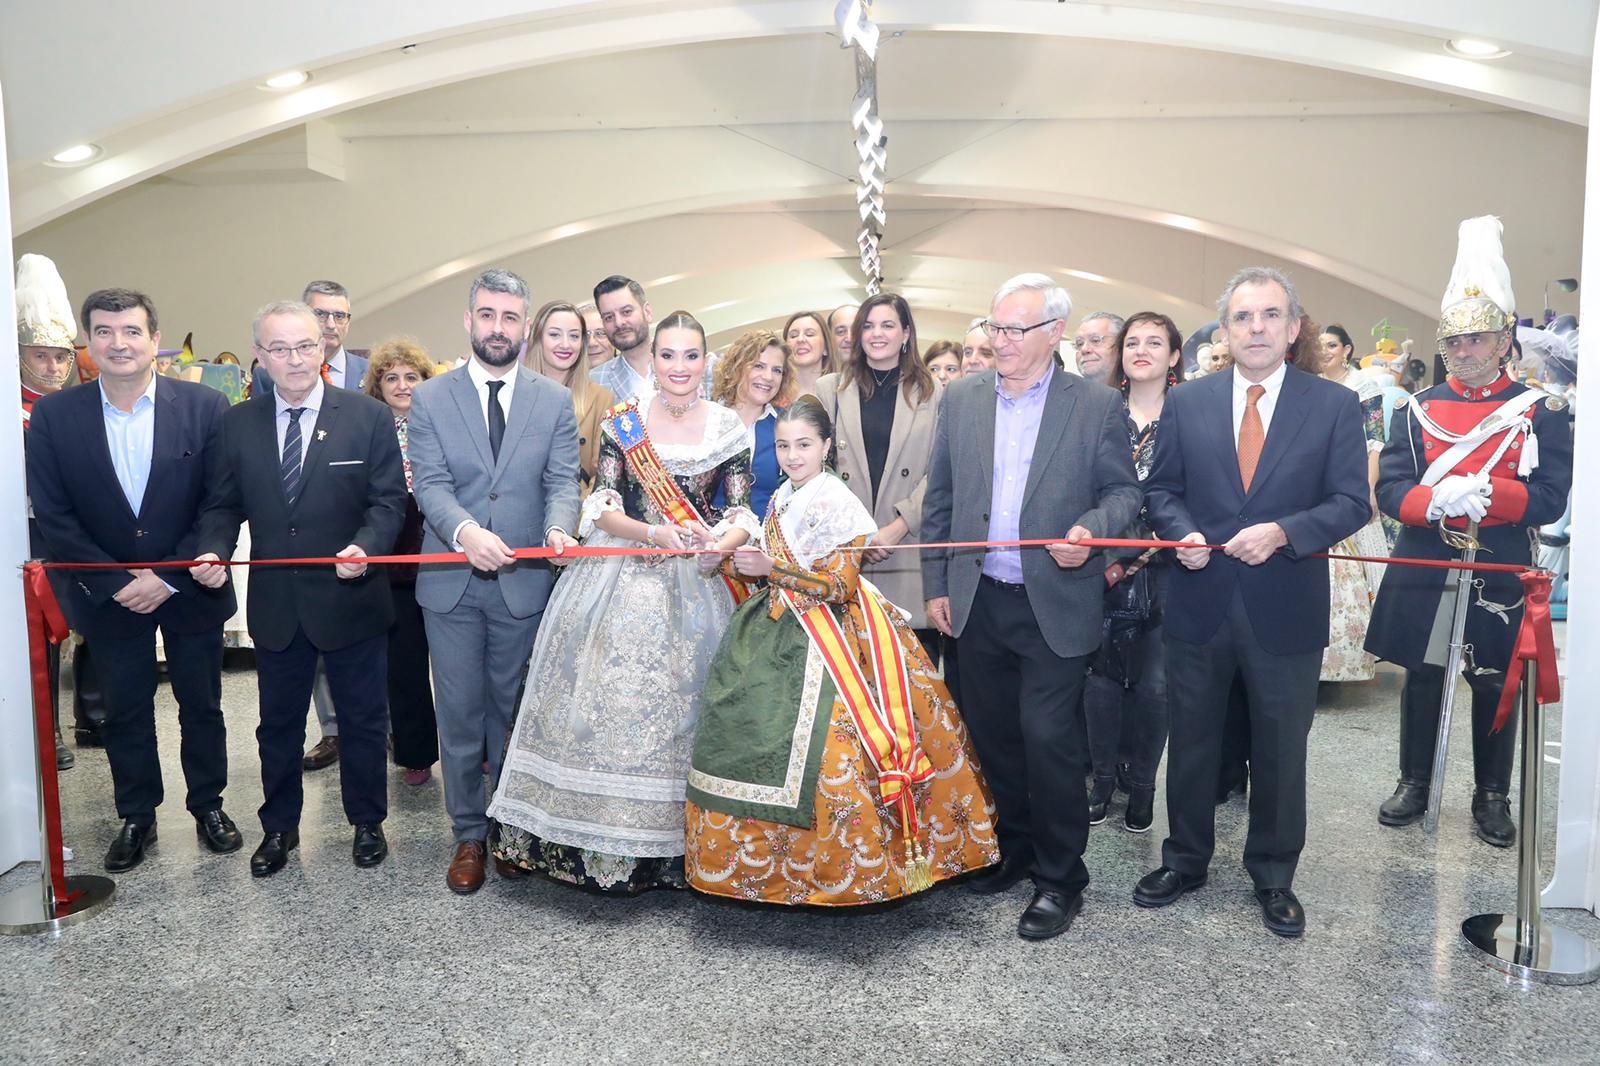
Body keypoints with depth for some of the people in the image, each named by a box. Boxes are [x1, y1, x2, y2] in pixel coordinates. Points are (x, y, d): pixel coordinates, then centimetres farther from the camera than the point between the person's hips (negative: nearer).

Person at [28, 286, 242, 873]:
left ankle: (208, 805, 30)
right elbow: (52, 514, -5)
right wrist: (113, 583, -12)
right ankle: (136, 817, 30)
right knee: (124, 712, 13)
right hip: (109, 596, 1)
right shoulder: (53, 415, -4)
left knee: (202, 707, 12)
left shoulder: (204, 406, -8)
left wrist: (169, 577, -14)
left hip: (189, 589, -1)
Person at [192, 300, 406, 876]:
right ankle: (279, 826, 36)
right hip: (274, 604, 3)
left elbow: (389, 500, -9)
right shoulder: (238, 423, 2)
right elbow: (224, 504, 7)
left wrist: (364, 547, -27)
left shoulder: (368, 416, -7)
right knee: (278, 723, 17)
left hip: (351, 598, -2)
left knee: (362, 719, 12)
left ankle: (367, 822, 32)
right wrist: (214, 550, -13)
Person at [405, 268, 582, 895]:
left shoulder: (554, 401, 4)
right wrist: (465, 530, -28)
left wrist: (558, 527, -26)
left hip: (523, 580, 1)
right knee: (459, 714, 6)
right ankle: (469, 835, 21)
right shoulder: (431, 398, 1)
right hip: (451, 582, 0)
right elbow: (430, 484, -8)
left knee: (512, 711, 13)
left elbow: (562, 481, -4)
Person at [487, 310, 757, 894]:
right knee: (610, 698, 0)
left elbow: (740, 511, 0)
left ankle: (672, 841, 17)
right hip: (621, 578, -1)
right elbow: (602, 506, -4)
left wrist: (724, 541, -22)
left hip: (693, 583, 1)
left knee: (679, 702, 4)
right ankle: (605, 842, 14)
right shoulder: (623, 419, 1)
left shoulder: (728, 427, 3)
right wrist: (653, 533, -21)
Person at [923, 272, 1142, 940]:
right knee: (993, 734, 13)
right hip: (977, 603, 4)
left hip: (1055, 604, -4)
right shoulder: (962, 400, 6)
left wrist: (1091, 529, -19)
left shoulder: (1097, 405, -2)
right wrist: (936, 585, 6)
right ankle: (1014, 849, 33)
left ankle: (1059, 877, 15)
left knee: (1047, 737, -4)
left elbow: (1123, 491, 2)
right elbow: (939, 500, 9)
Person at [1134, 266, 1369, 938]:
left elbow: (1351, 502, -5)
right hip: (1200, 603, 2)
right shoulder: (1186, 403, 3)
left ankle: (1273, 876, 30)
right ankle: (1185, 860, 33)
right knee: (1191, 744, 14)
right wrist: (1182, 533, -12)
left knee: (1281, 751, 11)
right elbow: (1161, 490, 7)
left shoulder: (1334, 406, -2)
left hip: (1286, 611, -1)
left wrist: (1284, 532, -21)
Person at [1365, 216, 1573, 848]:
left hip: (1501, 576, -1)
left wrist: (1482, 494, -24)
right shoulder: (1417, 410, 4)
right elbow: (1390, 490, -4)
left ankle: (1492, 799, 25)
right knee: (1421, 681, 11)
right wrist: (1437, 501, -24)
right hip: (1423, 574, 1)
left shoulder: (1541, 411, 0)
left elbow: (1549, 499, -8)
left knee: (1496, 688, 9)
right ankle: (1414, 786, 26)